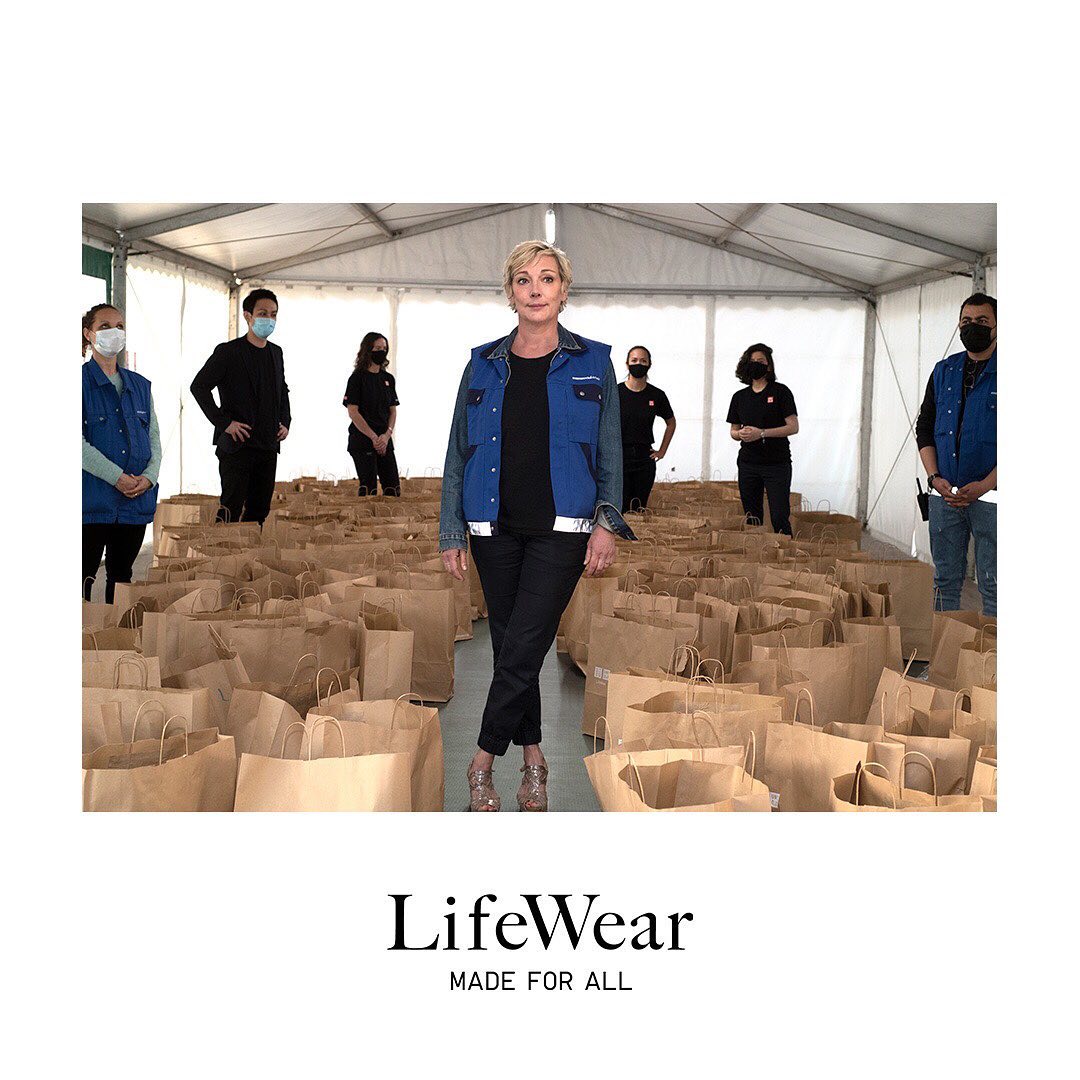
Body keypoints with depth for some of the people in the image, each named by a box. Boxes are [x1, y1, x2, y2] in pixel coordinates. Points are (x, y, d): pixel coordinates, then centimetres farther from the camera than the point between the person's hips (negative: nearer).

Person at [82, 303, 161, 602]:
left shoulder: (139, 385, 14)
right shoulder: (81, 381, -3)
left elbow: (154, 437, 13)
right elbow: (77, 442, -11)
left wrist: (149, 476, -6)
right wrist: (117, 477, -17)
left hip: (137, 499, 5)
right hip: (92, 498, -5)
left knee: (122, 576, 11)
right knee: (83, 576, -4)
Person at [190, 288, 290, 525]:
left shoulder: (276, 352, 14)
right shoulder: (228, 352, -6)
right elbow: (199, 386, -9)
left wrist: (285, 421, 11)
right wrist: (224, 422, -13)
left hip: (268, 445, 6)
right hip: (237, 445, -6)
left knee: (259, 510, 8)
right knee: (231, 508, -8)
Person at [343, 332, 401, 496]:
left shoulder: (388, 379, 13)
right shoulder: (358, 378, -5)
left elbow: (393, 410, 13)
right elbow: (353, 412, -11)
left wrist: (386, 435, -5)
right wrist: (374, 437, -14)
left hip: (384, 441, 6)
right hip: (362, 441, -6)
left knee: (393, 488, 1)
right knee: (369, 488, -7)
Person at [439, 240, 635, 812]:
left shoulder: (592, 362, 3)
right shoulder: (484, 364, 8)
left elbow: (611, 453, 4)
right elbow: (458, 452, 10)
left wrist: (607, 522, -8)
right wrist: (452, 533, 4)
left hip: (561, 528, -3)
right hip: (495, 527, 3)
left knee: (522, 649, -8)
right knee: (509, 647, 8)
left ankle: (483, 761, 6)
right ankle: (532, 760, 22)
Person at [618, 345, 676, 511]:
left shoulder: (657, 395, 5)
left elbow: (671, 423, 21)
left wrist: (662, 451, 14)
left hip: (644, 459, 2)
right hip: (618, 458, -2)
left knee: (640, 510, 6)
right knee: (620, 510, -6)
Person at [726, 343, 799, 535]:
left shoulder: (780, 392, -2)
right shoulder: (740, 397, 12)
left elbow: (793, 427, -7)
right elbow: (733, 431, 18)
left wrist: (761, 433, -17)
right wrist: (740, 434, -7)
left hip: (777, 463, -4)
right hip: (748, 464, 4)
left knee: (780, 518, -11)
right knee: (751, 519, 7)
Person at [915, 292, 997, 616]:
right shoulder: (944, 371, 12)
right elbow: (924, 429, 13)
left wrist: (984, 485, -16)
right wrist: (934, 477, -2)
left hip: (990, 495, -4)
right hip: (945, 493, 4)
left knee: (992, 585, -1)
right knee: (945, 580, 12)